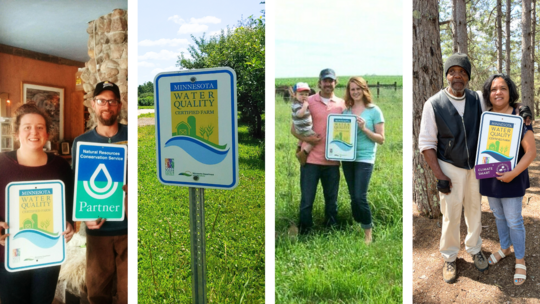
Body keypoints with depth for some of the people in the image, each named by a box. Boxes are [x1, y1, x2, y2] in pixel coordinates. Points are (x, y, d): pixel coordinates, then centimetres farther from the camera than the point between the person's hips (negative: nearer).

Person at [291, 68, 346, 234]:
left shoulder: (341, 104, 9)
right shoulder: (308, 101, 1)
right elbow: (294, 128, 2)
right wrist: (306, 138, -15)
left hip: (332, 160, 2)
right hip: (311, 159, -2)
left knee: (332, 200, 12)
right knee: (307, 200, 1)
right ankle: (304, 231, 14)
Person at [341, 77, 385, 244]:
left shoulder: (374, 110, -2)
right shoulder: (346, 111, 9)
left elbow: (381, 139, -3)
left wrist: (364, 129, -15)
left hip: (364, 158, -4)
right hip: (347, 158, 5)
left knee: (360, 197, -9)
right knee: (353, 197, 11)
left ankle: (368, 234, 7)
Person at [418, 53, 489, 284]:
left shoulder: (478, 100, -1)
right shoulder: (433, 104, -10)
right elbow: (426, 143, -9)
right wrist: (439, 175, -11)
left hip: (477, 167, 3)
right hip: (450, 168, -3)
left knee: (475, 209, 17)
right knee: (451, 215, 5)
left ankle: (475, 249, 39)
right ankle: (449, 257, 24)